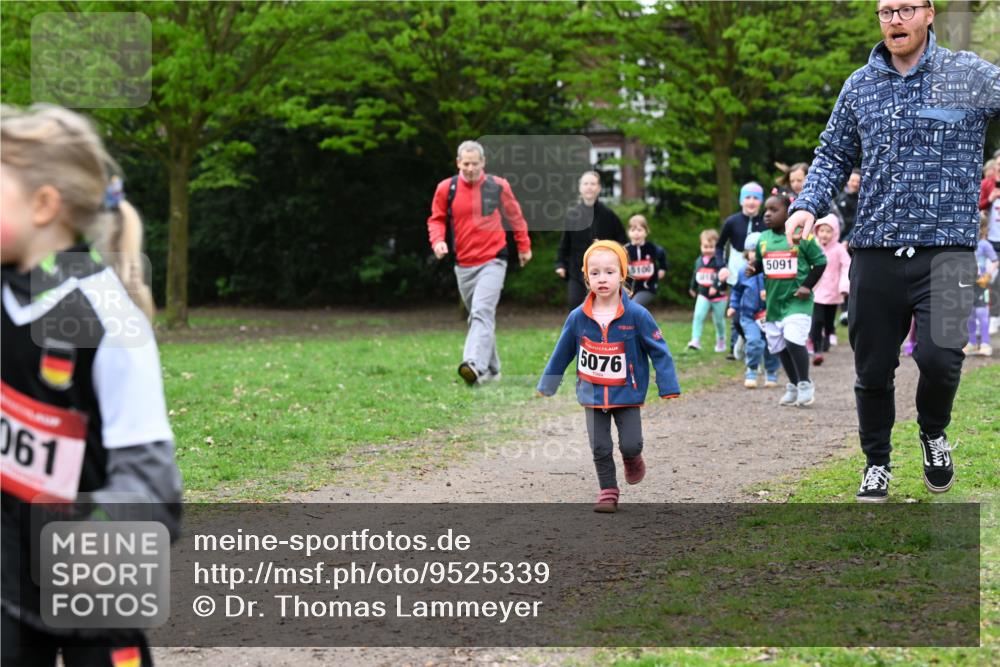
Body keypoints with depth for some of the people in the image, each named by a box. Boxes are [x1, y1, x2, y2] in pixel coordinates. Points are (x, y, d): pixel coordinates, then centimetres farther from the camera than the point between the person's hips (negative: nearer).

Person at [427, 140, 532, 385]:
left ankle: (475, 364, -35)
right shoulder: (446, 188, 0)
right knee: (477, 316, 12)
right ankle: (491, 369, 24)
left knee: (482, 312, -21)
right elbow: (437, 219, 10)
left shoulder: (498, 186, -2)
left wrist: (523, 246, 20)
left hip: (492, 261, -4)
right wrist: (438, 240, -10)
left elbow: (514, 216, 13)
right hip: (463, 264, 4)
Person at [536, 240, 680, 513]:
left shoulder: (636, 315, -16)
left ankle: (632, 459, 30)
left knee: (631, 445, -5)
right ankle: (608, 491, 22)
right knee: (600, 448, 4)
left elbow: (659, 351, -8)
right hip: (593, 396, 2)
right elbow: (562, 354, 6)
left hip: (627, 395, -2)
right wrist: (547, 385, 15)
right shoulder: (578, 317, -8)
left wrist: (668, 387, -11)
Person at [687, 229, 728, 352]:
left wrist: (716, 286, -40)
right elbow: (695, 275, 20)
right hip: (703, 296, 4)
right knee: (698, 316, -15)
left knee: (718, 320, 10)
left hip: (718, 296, -4)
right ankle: (696, 340, -17)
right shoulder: (699, 261, 4)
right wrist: (693, 288, 33)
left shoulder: (719, 261, -15)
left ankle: (721, 341, 31)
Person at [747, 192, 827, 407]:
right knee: (779, 346, 12)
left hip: (797, 300, -6)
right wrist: (753, 269, -2)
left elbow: (820, 262, -2)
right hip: (773, 300, 6)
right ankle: (793, 386, 31)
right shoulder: (763, 239, 5)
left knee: (793, 340, -20)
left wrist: (807, 285, -10)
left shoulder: (801, 237, -9)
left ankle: (805, 384, -2)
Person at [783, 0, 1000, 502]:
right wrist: (808, 205, 2)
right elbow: (833, 155, 18)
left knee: (939, 355, -18)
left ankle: (933, 433, 15)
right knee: (873, 367, 8)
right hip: (875, 250, 3)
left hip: (946, 249, -3)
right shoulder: (860, 86, 11)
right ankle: (876, 461, 31)